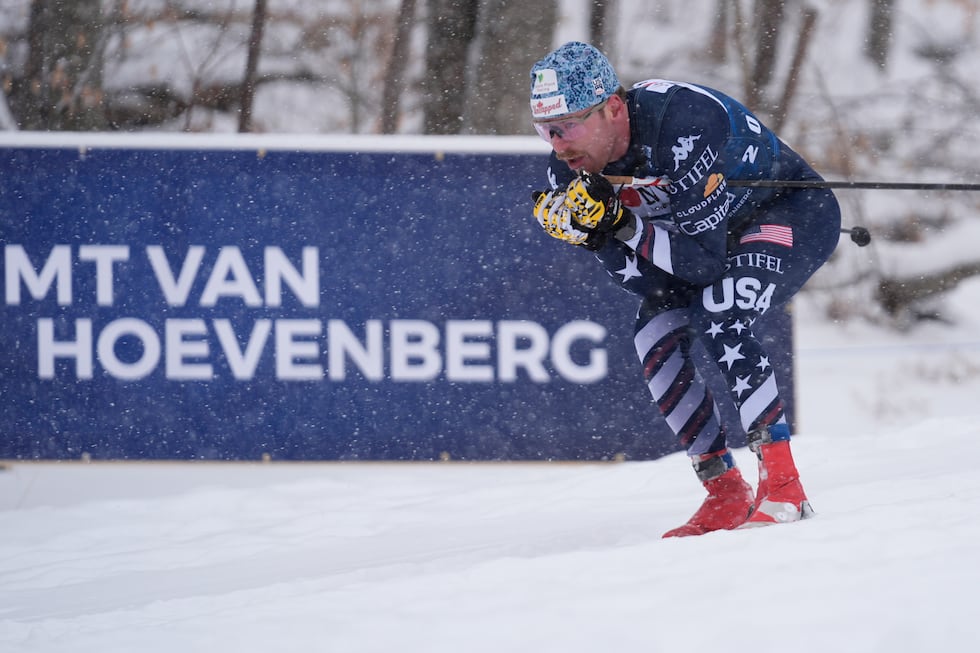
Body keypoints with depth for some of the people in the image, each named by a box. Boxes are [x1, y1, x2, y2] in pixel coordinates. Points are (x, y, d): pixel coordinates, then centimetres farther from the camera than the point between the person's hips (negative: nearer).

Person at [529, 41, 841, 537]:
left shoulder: (681, 124, -36)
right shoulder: (572, 171, -14)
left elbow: (703, 259, -34)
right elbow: (646, 281, -13)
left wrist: (623, 225, -38)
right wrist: (596, 231, -29)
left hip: (798, 214, -8)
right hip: (711, 229, 8)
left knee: (716, 319, -29)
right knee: (655, 338, -11)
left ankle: (784, 490, -28)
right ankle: (726, 495, -3)